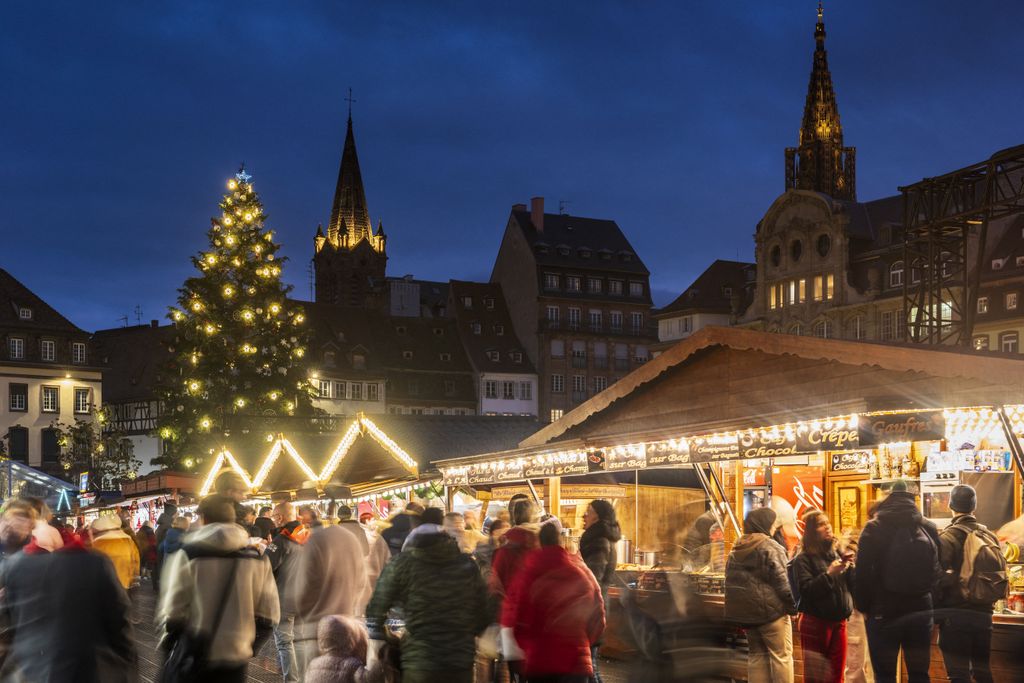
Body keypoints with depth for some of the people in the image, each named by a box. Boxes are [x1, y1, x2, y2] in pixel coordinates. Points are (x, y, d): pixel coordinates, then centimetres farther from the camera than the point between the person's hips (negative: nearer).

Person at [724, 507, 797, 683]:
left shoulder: (736, 549, 14)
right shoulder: (770, 547, -10)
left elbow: (731, 580, 16)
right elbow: (781, 581, -14)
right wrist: (792, 606, -6)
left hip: (744, 609, 7)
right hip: (769, 608, -7)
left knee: (757, 654, 14)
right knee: (781, 654, -1)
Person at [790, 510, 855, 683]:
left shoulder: (836, 555, 12)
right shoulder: (803, 559, -4)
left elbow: (852, 585, 11)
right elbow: (805, 590, -17)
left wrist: (850, 567, -6)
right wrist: (829, 574, -23)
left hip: (839, 623, 5)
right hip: (815, 623, -5)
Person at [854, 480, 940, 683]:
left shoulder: (874, 528, -5)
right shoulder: (929, 528, 6)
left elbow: (862, 573, -9)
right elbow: (937, 571, 5)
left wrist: (863, 606, 3)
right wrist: (933, 607, 12)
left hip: (884, 612, -3)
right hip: (921, 612, 3)